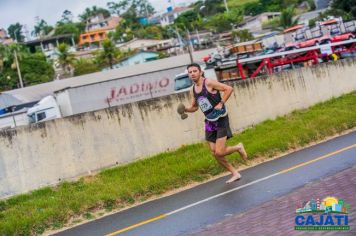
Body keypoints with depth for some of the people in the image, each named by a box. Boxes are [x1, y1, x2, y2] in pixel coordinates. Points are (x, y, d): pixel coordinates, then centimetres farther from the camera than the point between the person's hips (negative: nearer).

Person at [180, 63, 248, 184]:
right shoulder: (193, 90, 8)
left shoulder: (209, 83, -13)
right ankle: (235, 173, 20)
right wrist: (185, 109, 0)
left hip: (220, 119, -7)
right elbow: (194, 107, 20)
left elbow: (229, 89, -15)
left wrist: (221, 103, -21)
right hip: (209, 122, 7)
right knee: (215, 153, 5)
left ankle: (238, 147, 16)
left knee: (219, 152, -13)